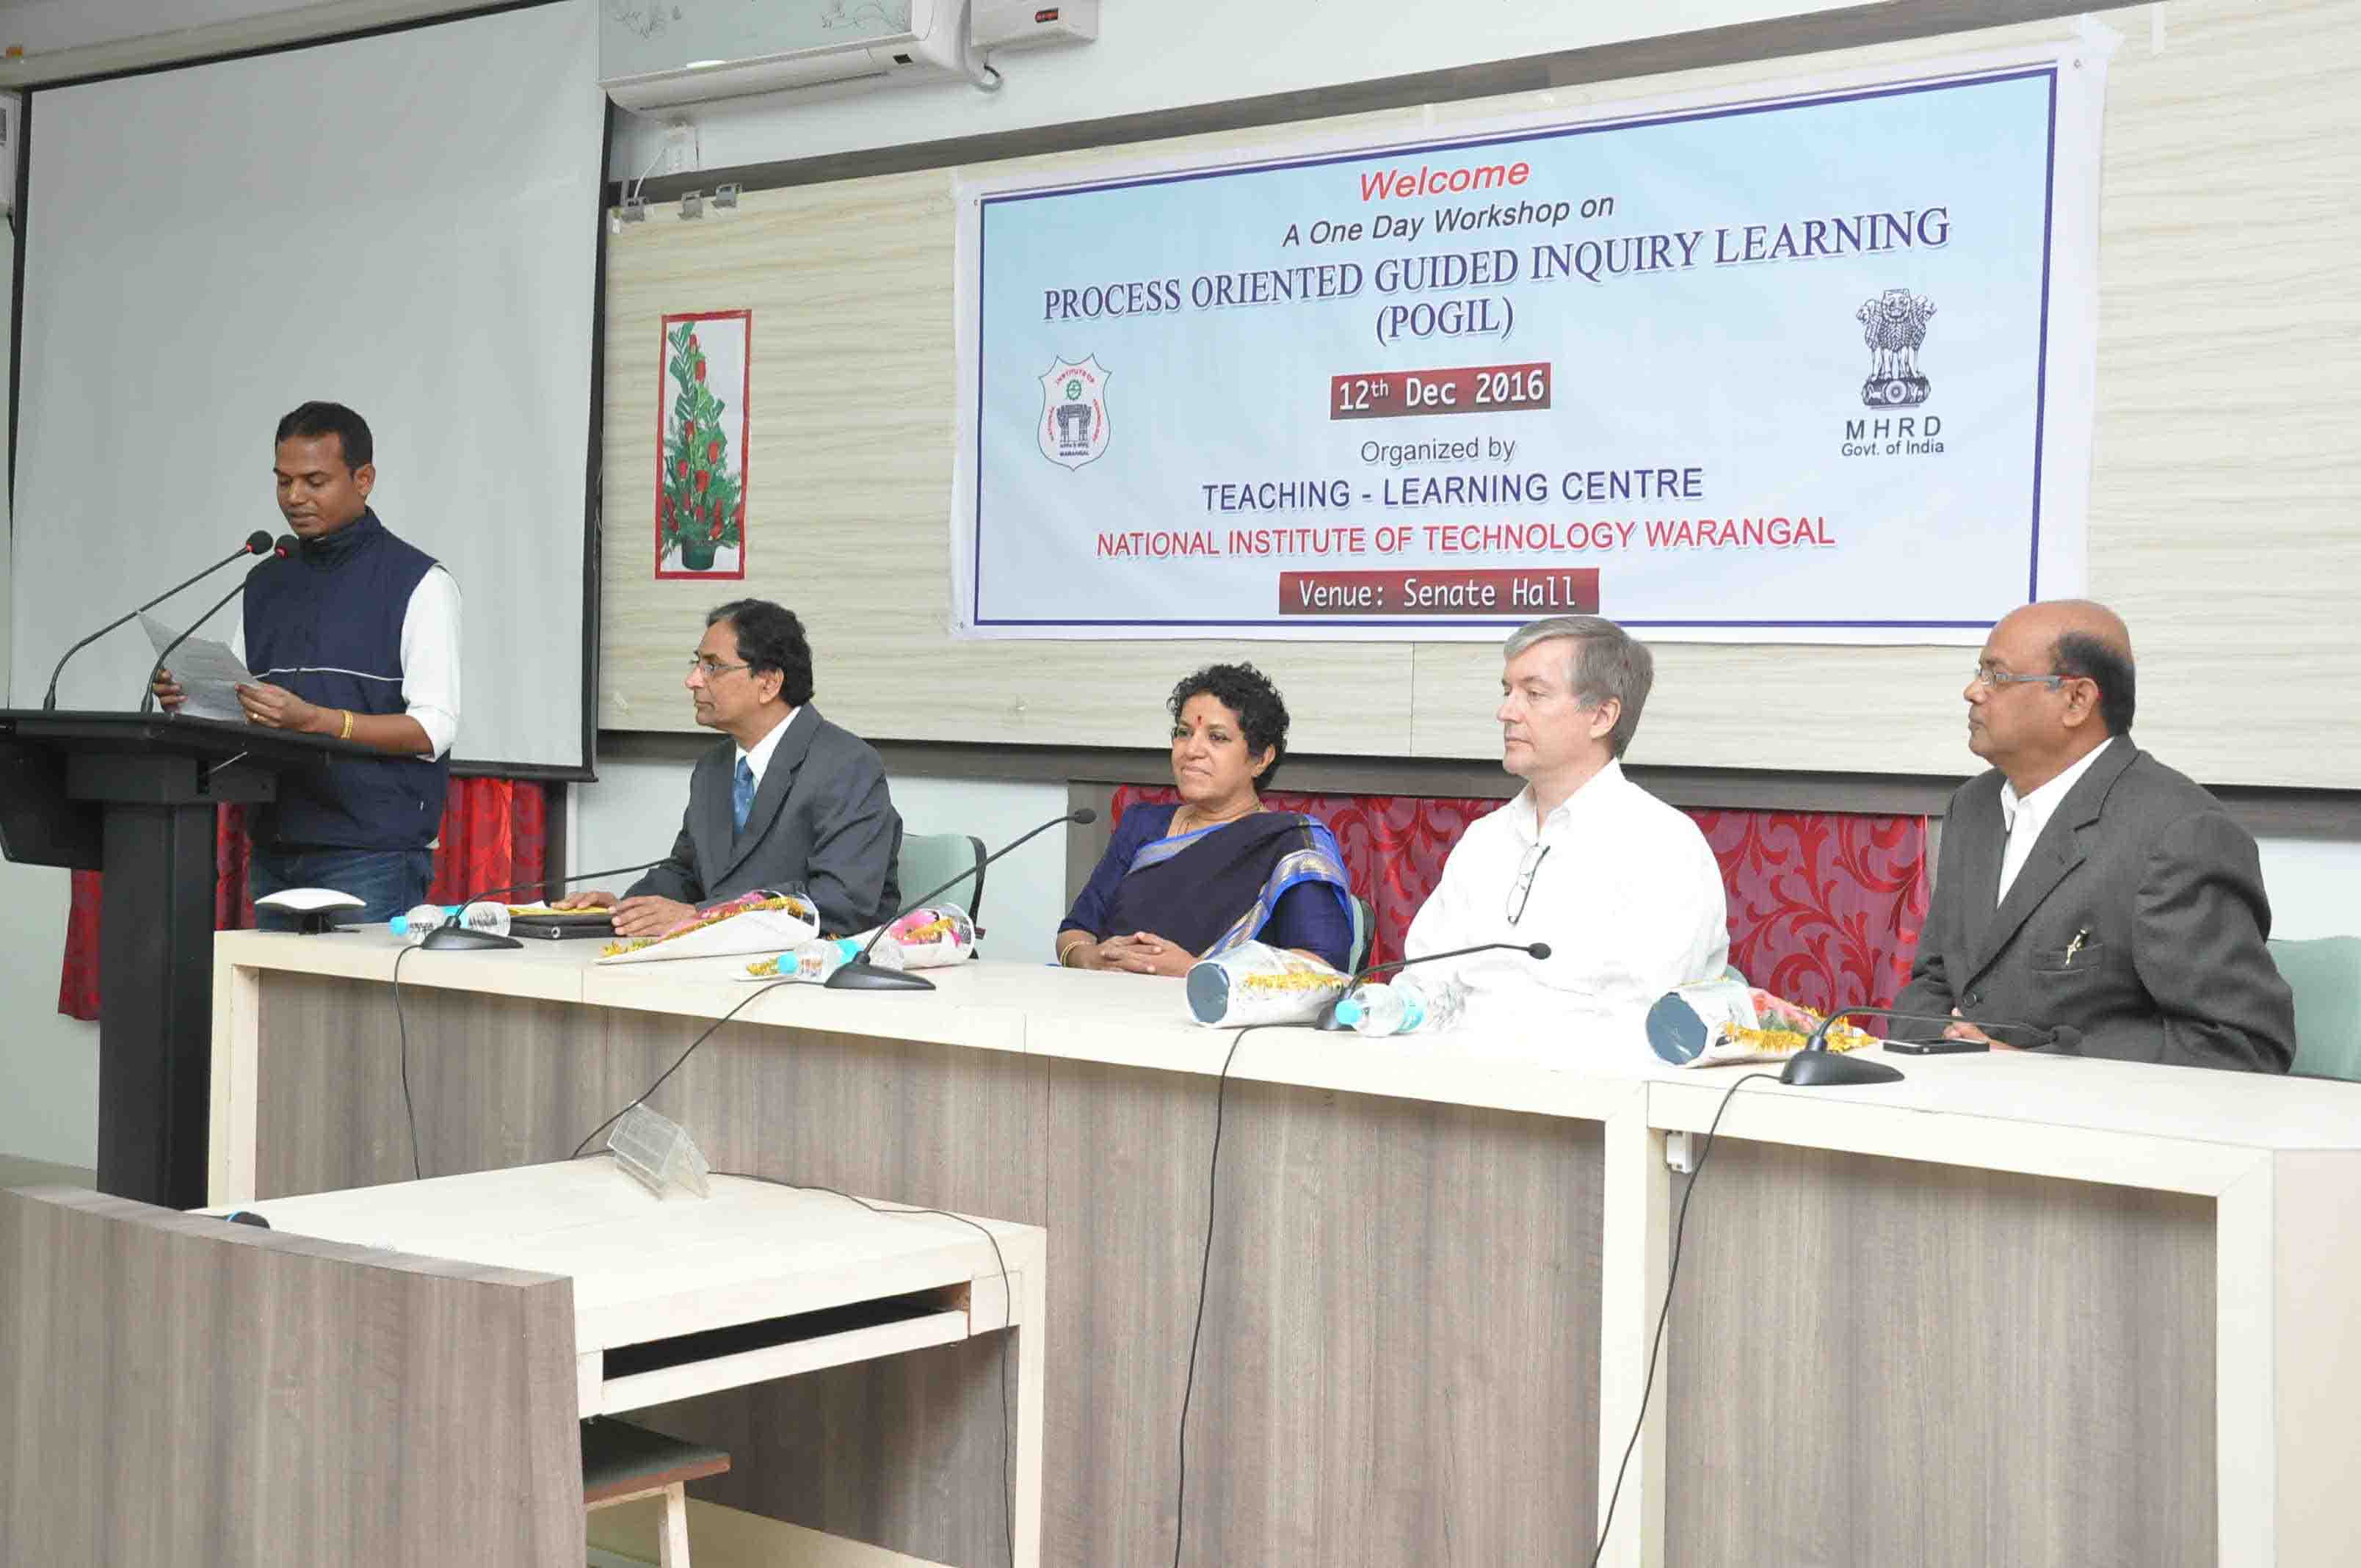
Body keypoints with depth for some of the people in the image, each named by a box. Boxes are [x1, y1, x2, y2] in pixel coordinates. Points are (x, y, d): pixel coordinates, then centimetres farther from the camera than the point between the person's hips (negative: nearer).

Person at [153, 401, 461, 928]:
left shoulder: (417, 582, -3)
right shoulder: (266, 584, 16)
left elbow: (433, 728, -11)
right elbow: (235, 708, 21)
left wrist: (314, 720, -22)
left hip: (373, 858, -6)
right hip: (273, 854, 6)